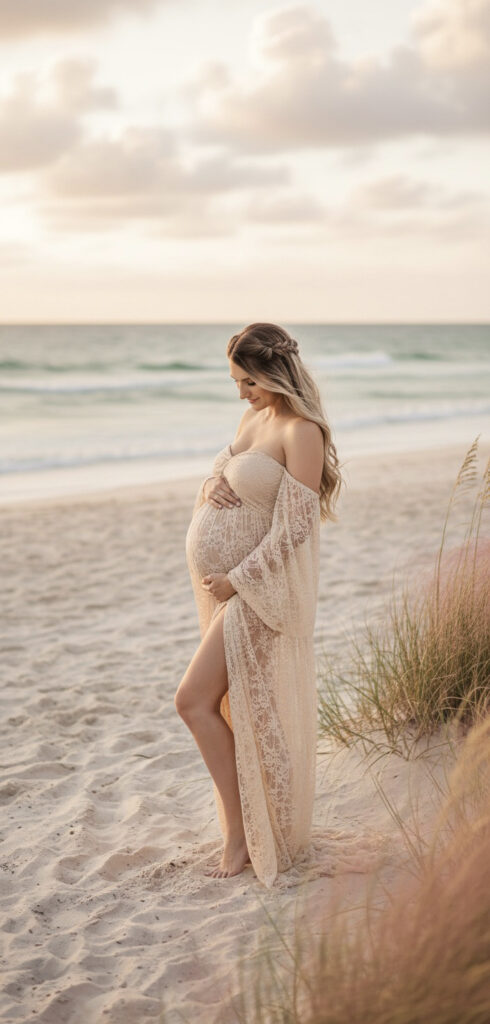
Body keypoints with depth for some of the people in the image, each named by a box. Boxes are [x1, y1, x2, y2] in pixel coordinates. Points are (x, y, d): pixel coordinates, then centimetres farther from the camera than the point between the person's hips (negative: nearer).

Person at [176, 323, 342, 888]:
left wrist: (236, 579, -18)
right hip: (222, 584, 8)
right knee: (235, 708, 12)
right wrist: (209, 491, -2)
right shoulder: (251, 419, 10)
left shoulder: (302, 432, -16)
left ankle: (241, 833, 2)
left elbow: (295, 527, -20)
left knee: (194, 700, -11)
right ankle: (251, 828, 25)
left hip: (257, 587, -8)